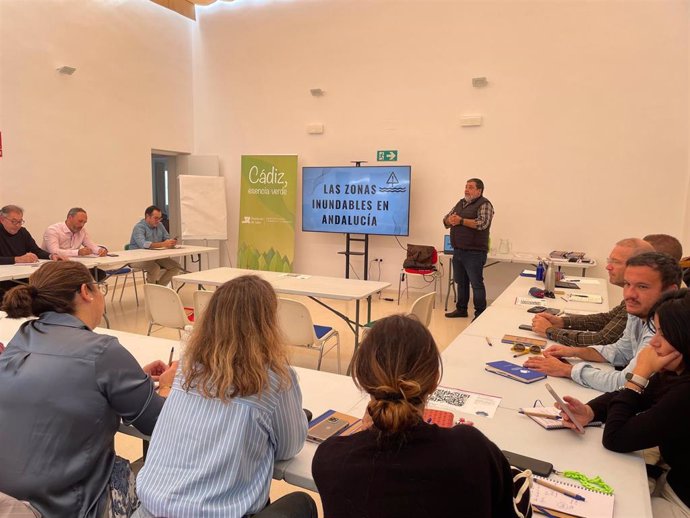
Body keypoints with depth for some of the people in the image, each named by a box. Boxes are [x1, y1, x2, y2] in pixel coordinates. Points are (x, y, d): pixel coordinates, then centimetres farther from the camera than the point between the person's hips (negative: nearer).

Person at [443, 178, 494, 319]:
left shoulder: (484, 204, -6)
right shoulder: (461, 203, 16)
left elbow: (483, 223, -22)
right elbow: (446, 220, 16)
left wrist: (461, 220, -19)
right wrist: (450, 220, -9)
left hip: (474, 253, -7)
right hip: (458, 251, 7)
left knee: (476, 283, -1)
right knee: (461, 282, 15)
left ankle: (480, 314, 8)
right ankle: (461, 309, 27)